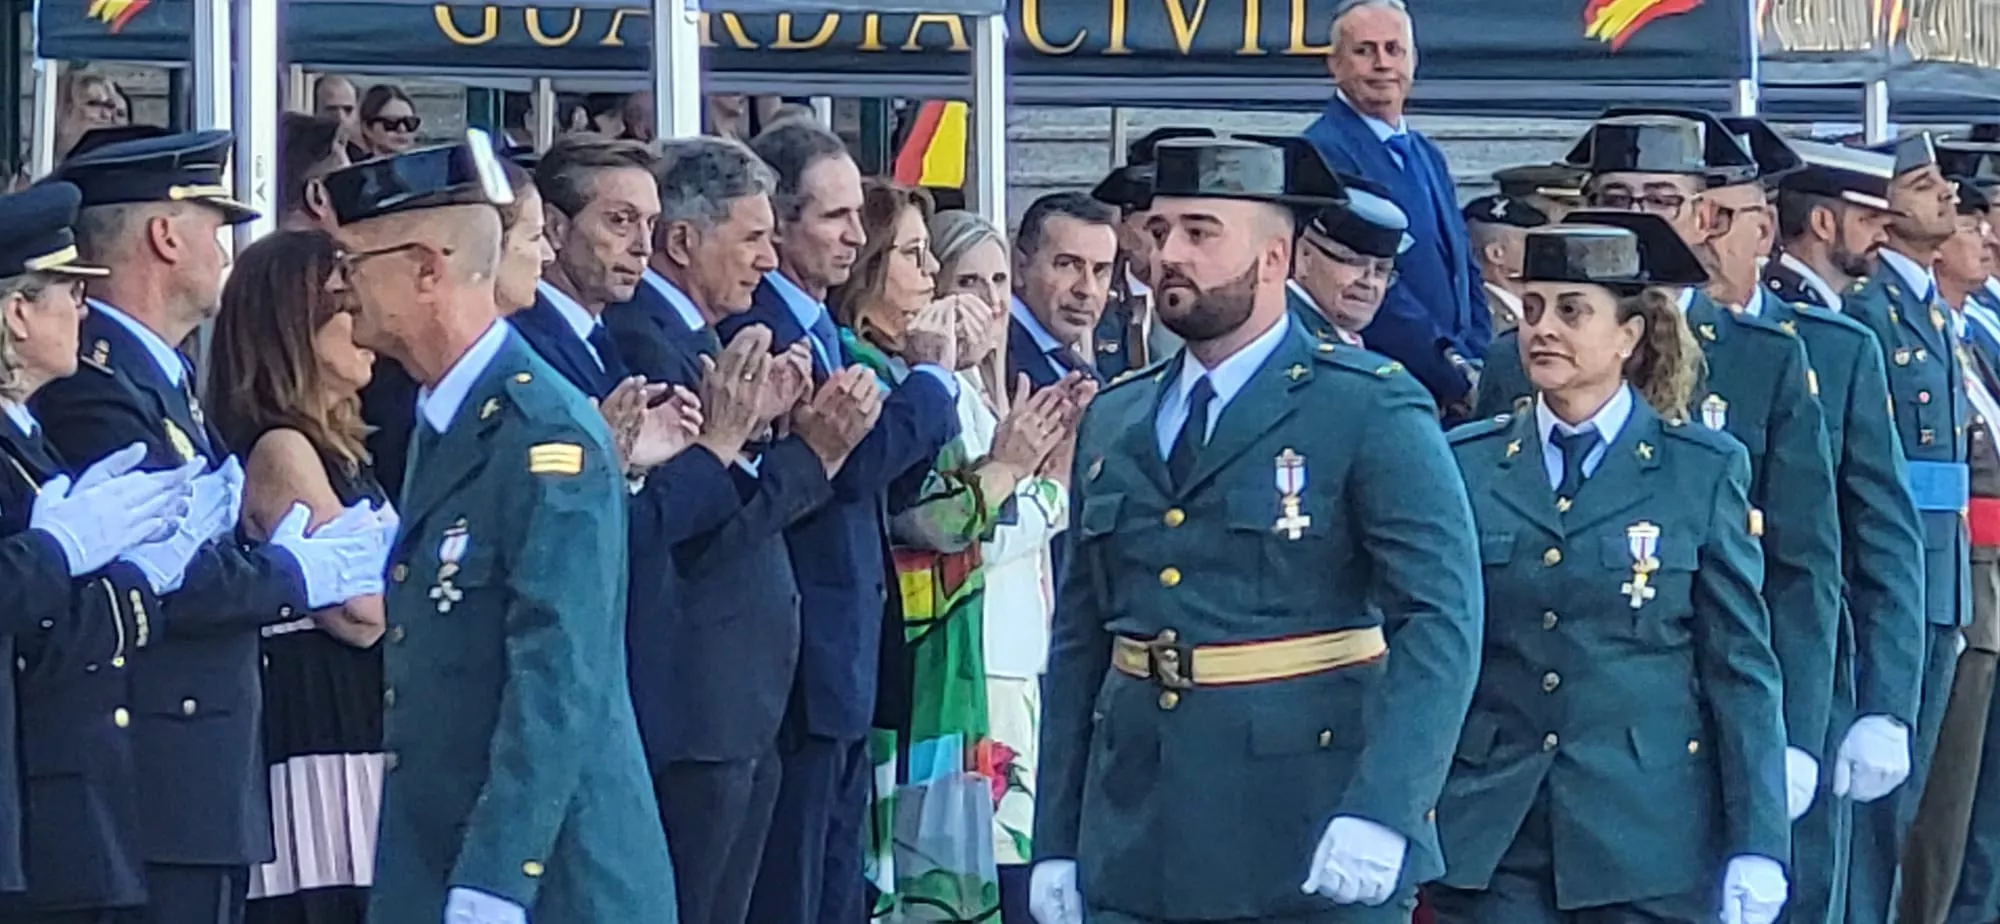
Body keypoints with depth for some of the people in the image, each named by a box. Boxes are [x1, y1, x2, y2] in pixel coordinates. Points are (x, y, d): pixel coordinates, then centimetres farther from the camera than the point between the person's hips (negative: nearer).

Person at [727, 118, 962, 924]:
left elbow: (881, 480, 15)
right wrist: (931, 378, -12)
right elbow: (847, 464, -25)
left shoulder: (823, 333, 15)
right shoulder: (757, 329, -15)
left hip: (847, 668, 10)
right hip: (799, 669, -10)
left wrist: (928, 381, 2)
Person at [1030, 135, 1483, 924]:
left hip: (1313, 852, -5)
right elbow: (1078, 643, 15)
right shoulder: (1112, 424, 13)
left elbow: (1442, 621, -13)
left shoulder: (1372, 412, -4)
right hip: (1134, 855, 5)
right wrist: (1055, 843, 10)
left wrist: (1379, 811, -24)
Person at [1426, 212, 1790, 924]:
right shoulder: (1466, 464, 6)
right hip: (1491, 841, 2)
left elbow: (1742, 665, 0)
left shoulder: (1704, 470, 1)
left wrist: (1756, 845, -4)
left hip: (1649, 838, -1)